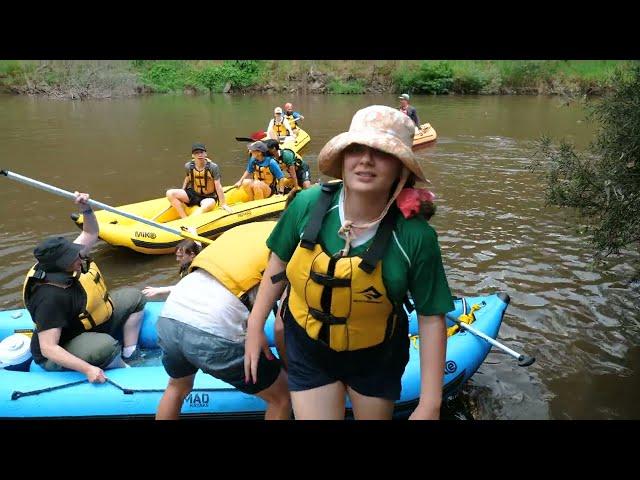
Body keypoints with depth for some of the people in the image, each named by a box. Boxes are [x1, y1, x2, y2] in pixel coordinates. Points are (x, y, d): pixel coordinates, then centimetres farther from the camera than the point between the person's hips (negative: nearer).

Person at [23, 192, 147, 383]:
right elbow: (48, 348, -36)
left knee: (133, 297, 10)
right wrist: (87, 369, -42)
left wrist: (86, 209, -14)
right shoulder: (50, 297, -35)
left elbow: (90, 234, 5)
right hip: (60, 355, -9)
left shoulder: (66, 261, -12)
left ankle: (130, 354, 6)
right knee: (106, 346, -40)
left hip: (89, 323, 10)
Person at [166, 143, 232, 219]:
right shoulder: (188, 166, -5)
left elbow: (218, 187, -16)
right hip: (193, 194, 4)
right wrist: (182, 195, 10)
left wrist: (223, 204, -15)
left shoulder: (213, 167, -16)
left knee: (210, 204, -41)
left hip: (208, 197, -4)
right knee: (170, 193, -17)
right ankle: (184, 219, -24)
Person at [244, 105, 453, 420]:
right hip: (307, 347, 0)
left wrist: (429, 404, -15)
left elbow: (431, 317, -16)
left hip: (376, 358, 0)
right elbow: (280, 261, -3)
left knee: (375, 415, 23)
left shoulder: (415, 236, -25)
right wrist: (255, 325, 3)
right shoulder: (308, 204, -20)